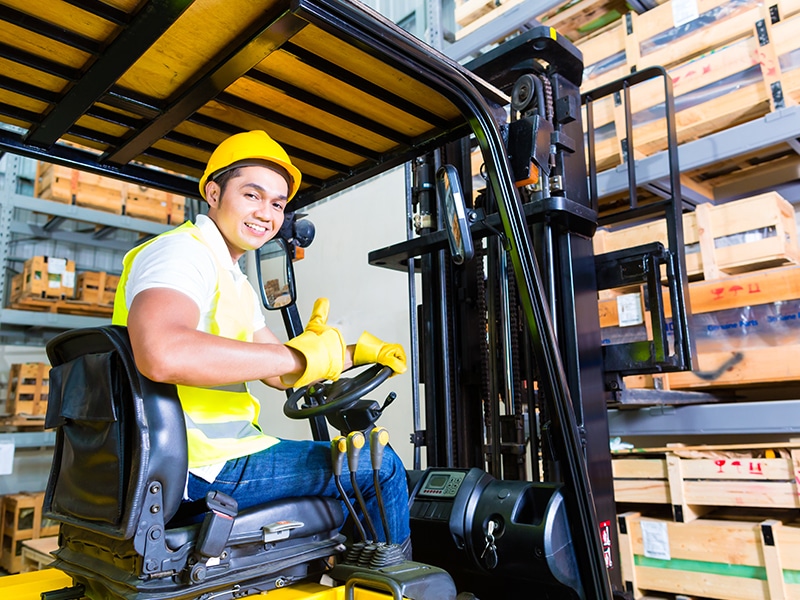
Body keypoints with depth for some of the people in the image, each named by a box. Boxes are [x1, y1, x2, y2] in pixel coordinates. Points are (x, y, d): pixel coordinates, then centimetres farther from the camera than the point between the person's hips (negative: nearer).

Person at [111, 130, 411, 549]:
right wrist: (300, 356, -28)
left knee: (369, 448, 24)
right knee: (380, 467, -6)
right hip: (205, 468, -10)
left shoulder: (235, 282, 19)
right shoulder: (181, 252, -14)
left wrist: (354, 352, 3)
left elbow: (282, 374, 19)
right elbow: (161, 355, -36)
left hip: (221, 450, 10)